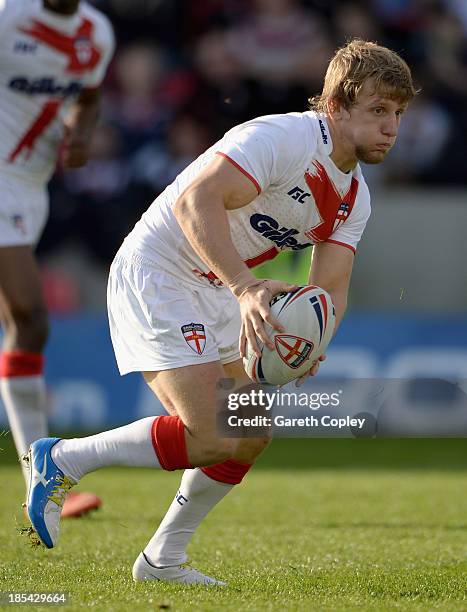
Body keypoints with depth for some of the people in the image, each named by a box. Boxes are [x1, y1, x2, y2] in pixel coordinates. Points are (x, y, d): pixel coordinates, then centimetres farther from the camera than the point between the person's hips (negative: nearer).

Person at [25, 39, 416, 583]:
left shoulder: (355, 199, 7)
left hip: (217, 293, 10)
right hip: (154, 273, -10)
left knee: (253, 431, 7)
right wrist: (246, 289, -42)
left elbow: (330, 289, 2)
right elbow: (195, 200, -32)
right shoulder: (284, 138, -21)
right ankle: (61, 461, -2)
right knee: (212, 439, -17)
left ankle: (163, 558, 19)